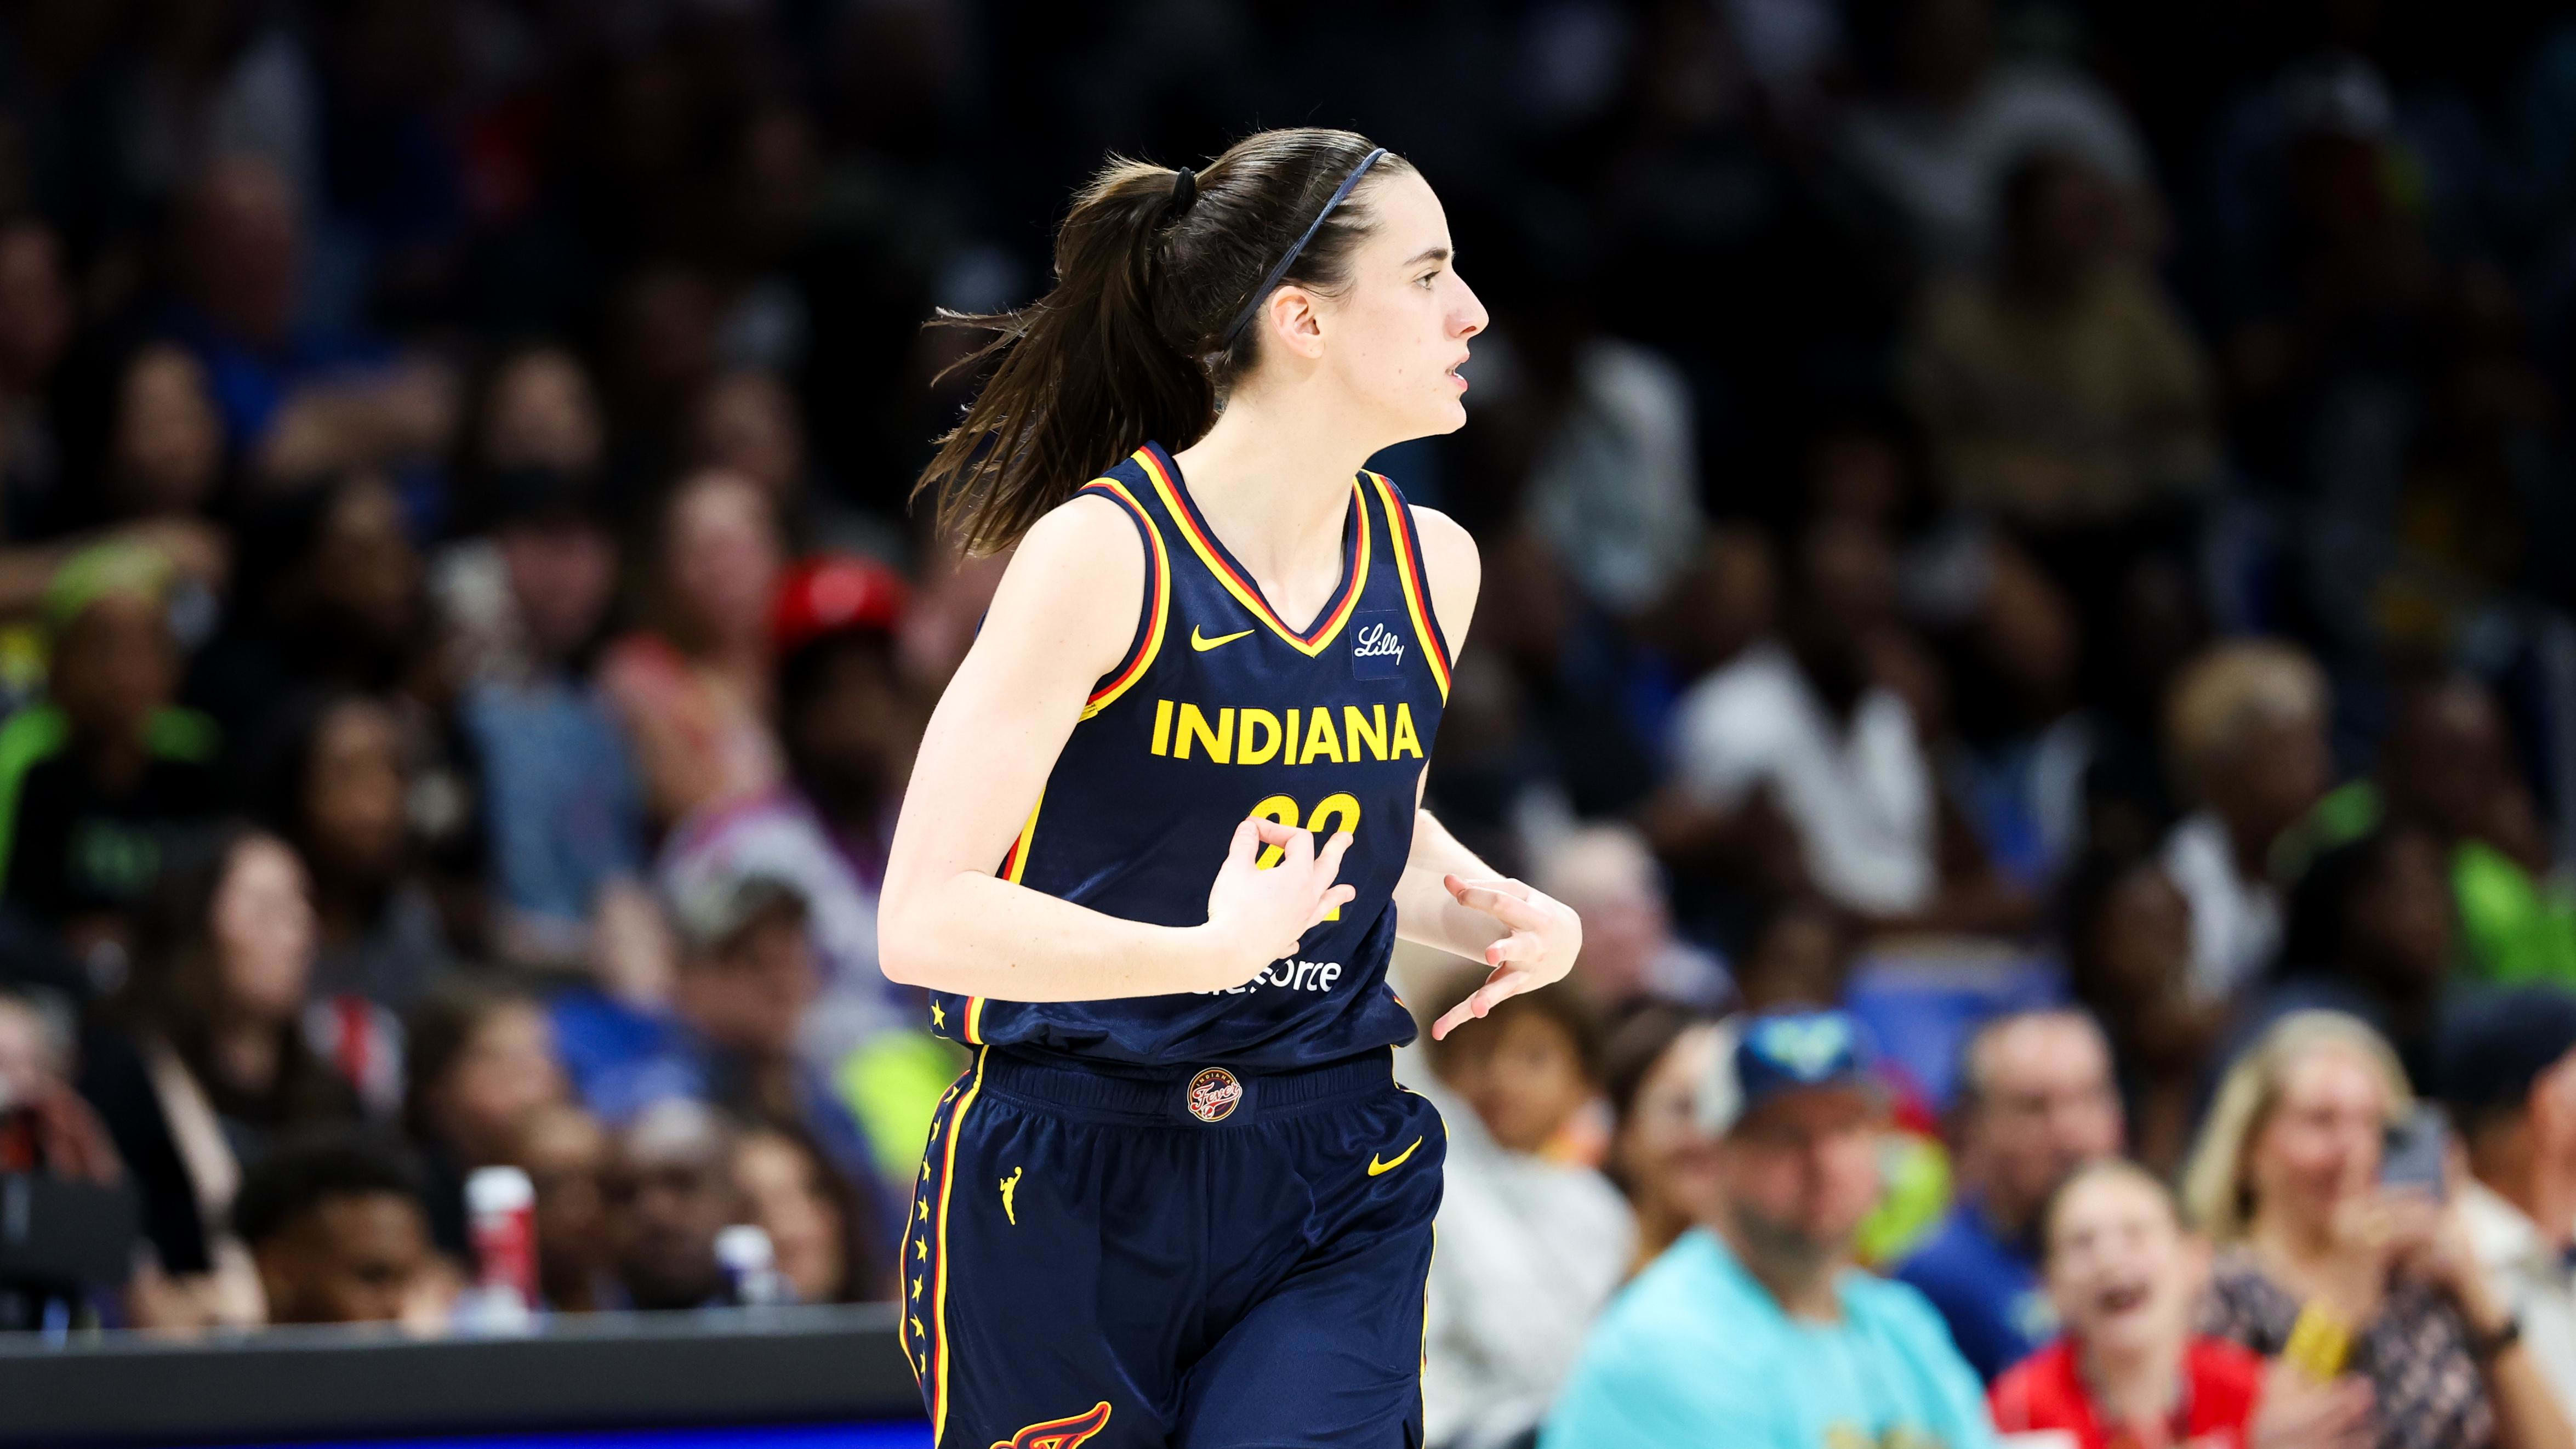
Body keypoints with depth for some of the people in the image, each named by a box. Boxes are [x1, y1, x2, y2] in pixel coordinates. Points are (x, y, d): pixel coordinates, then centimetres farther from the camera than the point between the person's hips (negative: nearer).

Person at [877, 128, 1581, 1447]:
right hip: (1064, 1193, -4)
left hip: (1331, 1201, 4)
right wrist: (1213, 949, -27)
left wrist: (1497, 913, 4)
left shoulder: (1430, 566, 5)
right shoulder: (1104, 554, -14)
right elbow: (924, 919, -19)